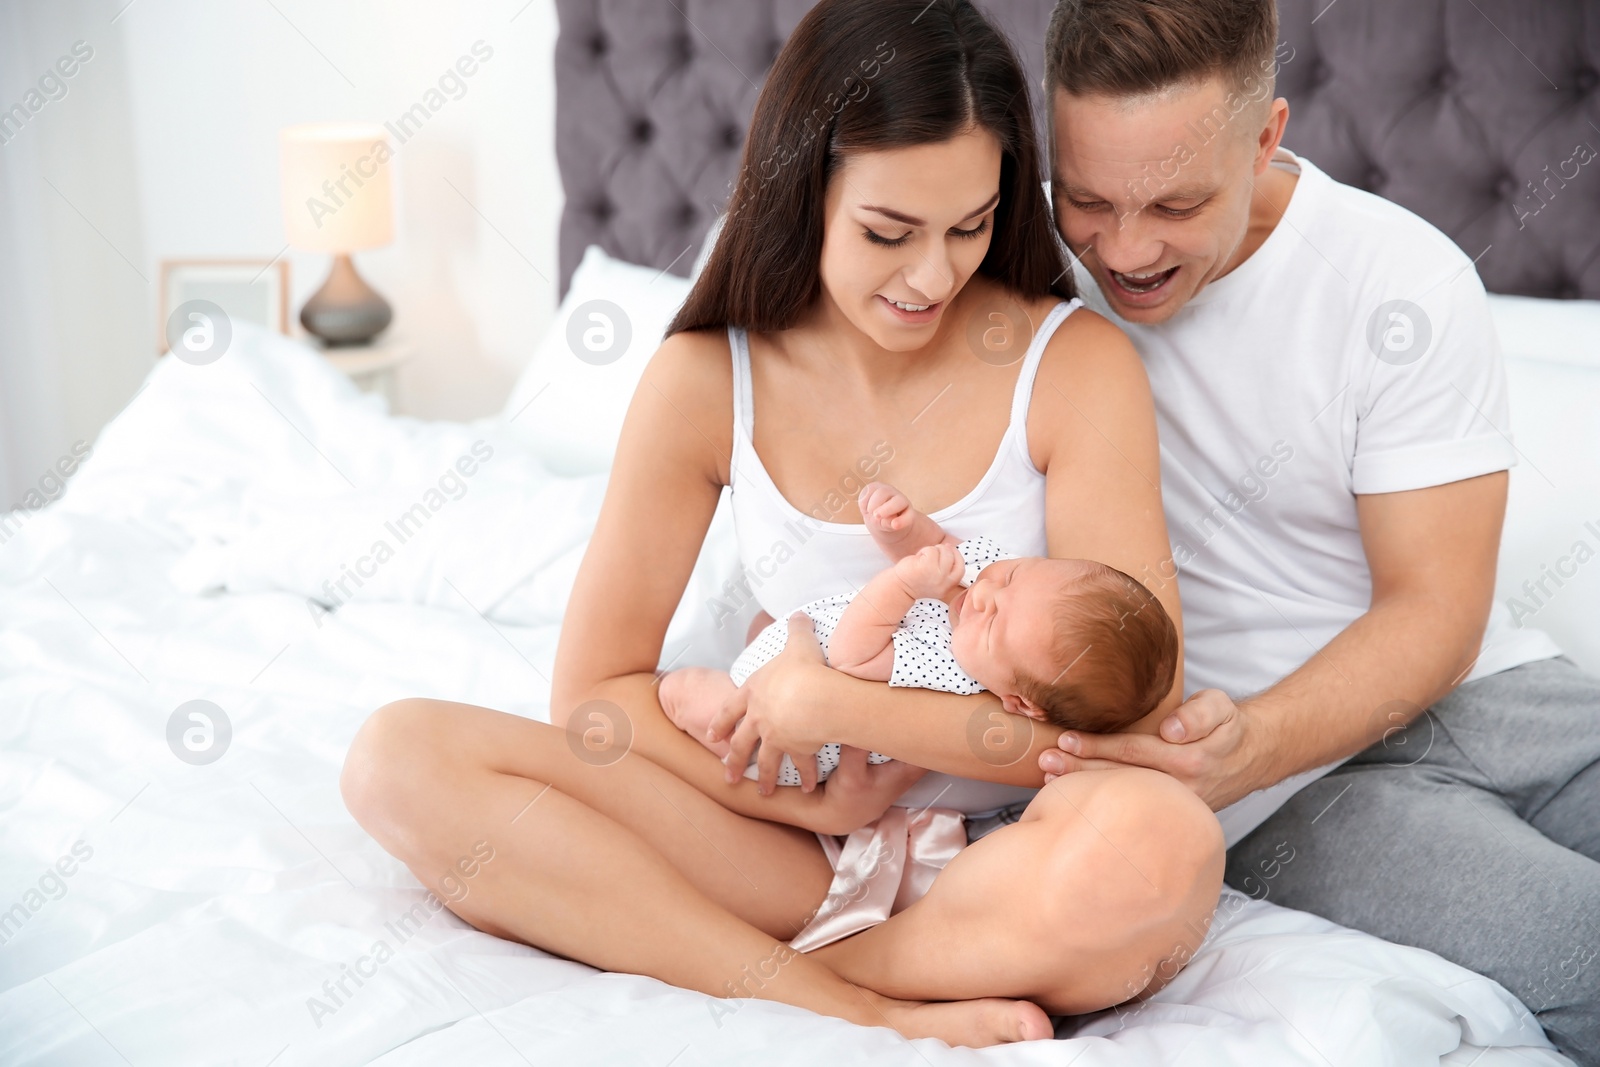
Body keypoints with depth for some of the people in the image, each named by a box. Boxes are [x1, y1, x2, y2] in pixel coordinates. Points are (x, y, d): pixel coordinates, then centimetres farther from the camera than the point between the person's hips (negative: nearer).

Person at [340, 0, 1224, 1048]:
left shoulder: (1075, 364, -8)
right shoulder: (707, 382, -2)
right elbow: (593, 693, 2)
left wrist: (835, 704, -15)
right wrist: (808, 802, -11)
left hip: (1018, 860, -2)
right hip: (811, 847, 3)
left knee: (1159, 842, -39)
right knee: (401, 756, -15)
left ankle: (787, 978, -15)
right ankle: (868, 1012, -21)